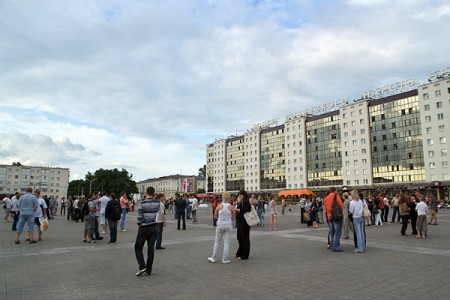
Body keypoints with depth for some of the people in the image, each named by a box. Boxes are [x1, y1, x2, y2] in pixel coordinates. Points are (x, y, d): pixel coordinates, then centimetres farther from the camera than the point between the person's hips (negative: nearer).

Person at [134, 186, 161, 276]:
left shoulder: (142, 204, -15)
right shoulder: (157, 203, -4)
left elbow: (139, 218, -15)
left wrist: (139, 228, 2)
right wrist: (153, 198, 9)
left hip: (144, 228, -4)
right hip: (154, 228, 4)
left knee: (138, 248, 10)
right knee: (151, 249, 10)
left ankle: (142, 267, -3)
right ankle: (148, 270, 14)